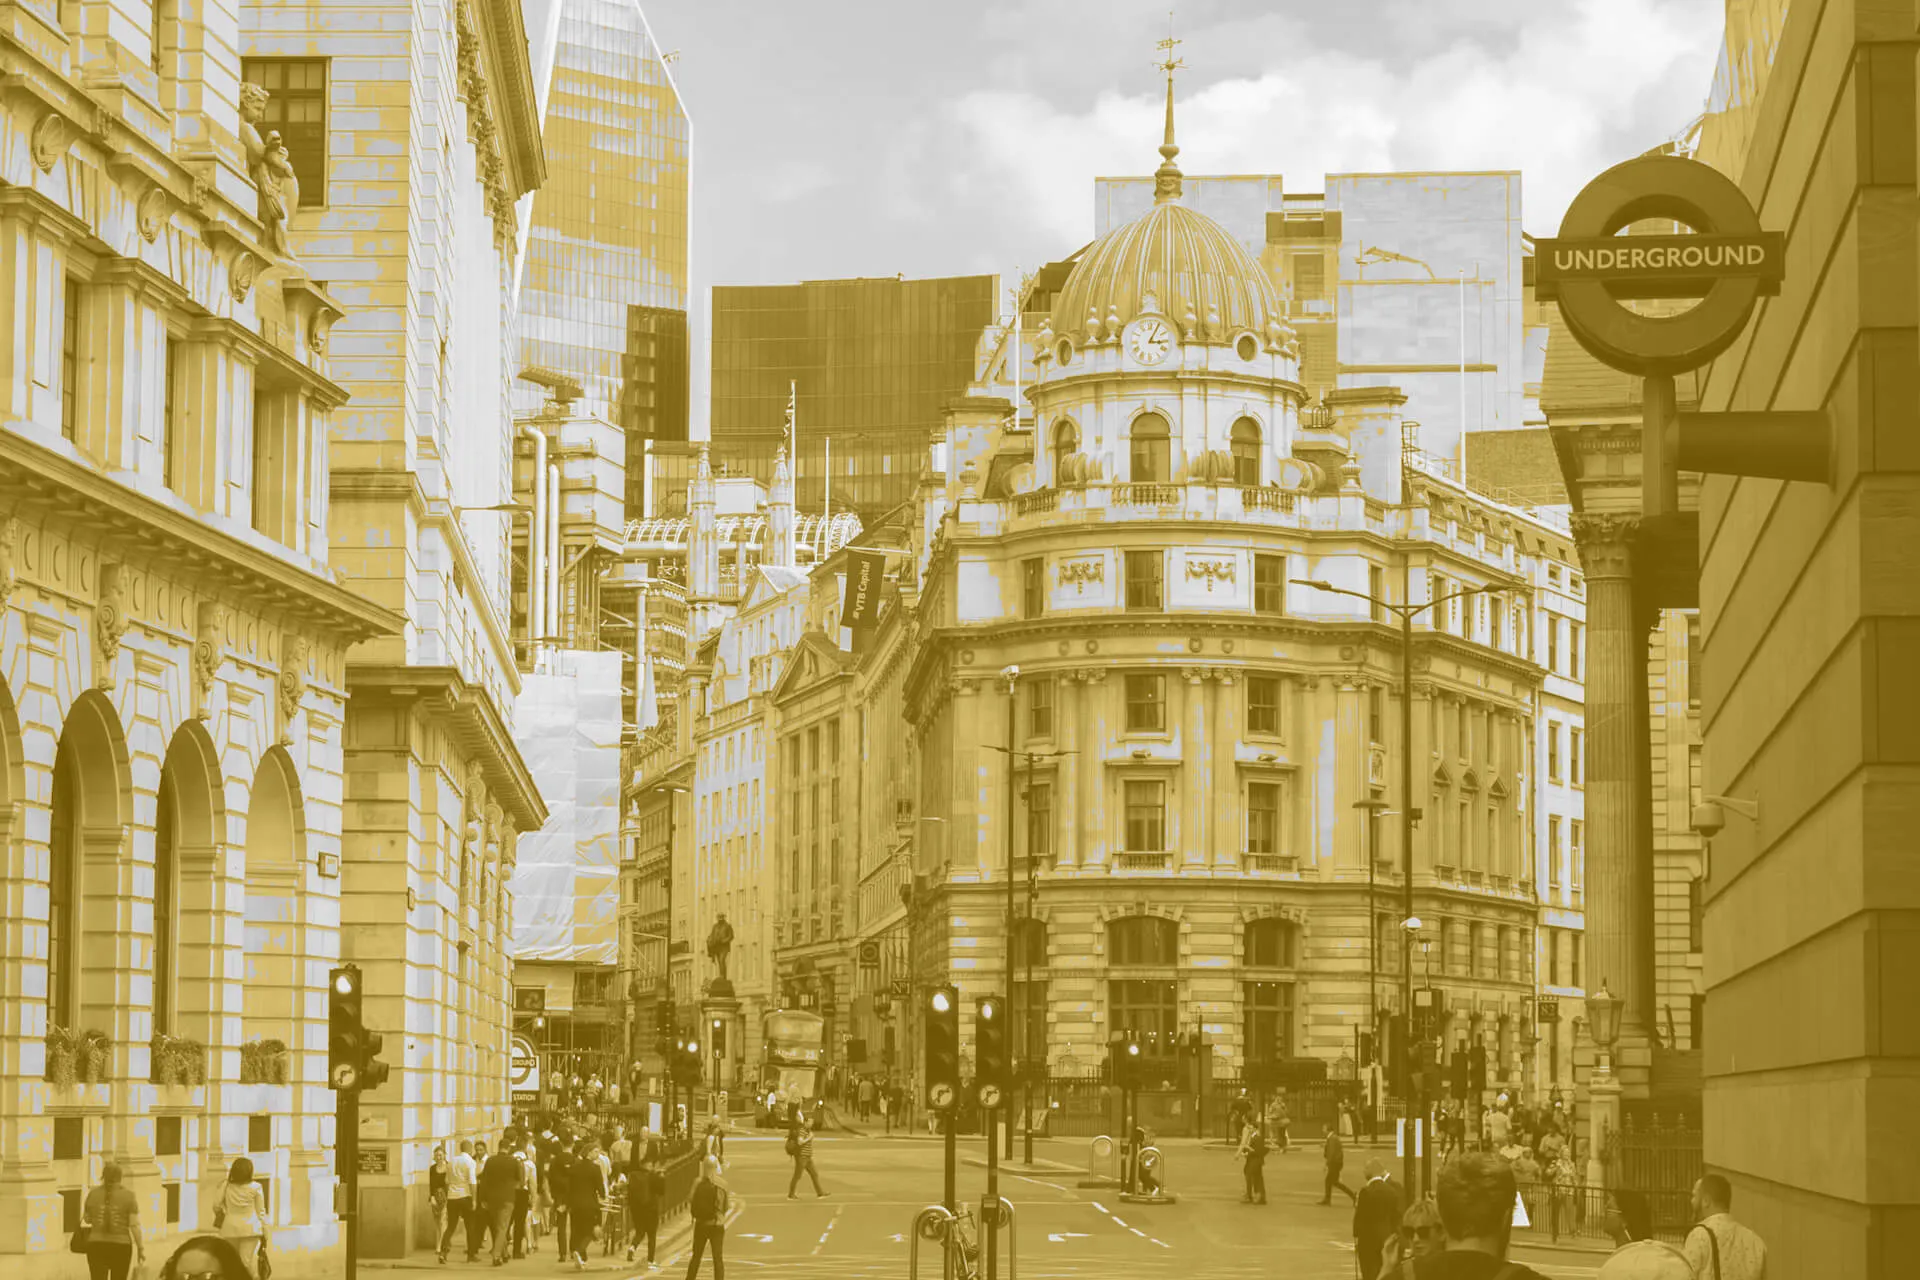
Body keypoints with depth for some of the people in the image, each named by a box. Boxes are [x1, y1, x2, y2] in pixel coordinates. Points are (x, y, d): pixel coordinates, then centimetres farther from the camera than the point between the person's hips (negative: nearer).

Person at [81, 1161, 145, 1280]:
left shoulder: (93, 1194, 1)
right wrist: (141, 1248, -2)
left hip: (97, 1245, 1)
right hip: (120, 1247, -1)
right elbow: (134, 1225, -9)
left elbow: (87, 1219, 14)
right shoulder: (128, 1196, -5)